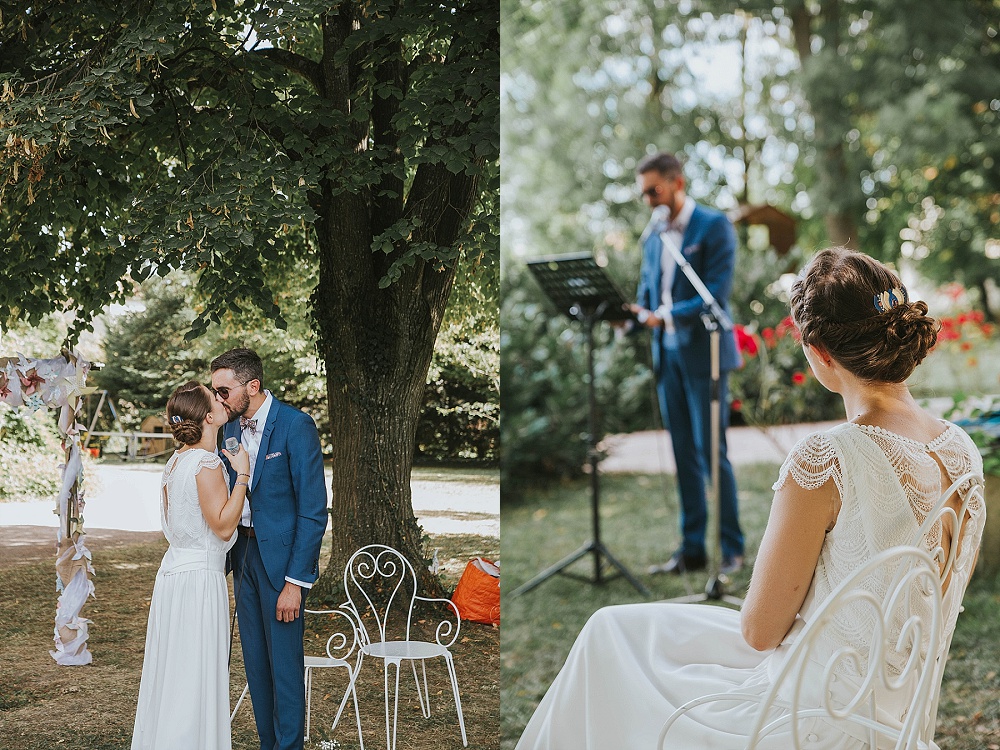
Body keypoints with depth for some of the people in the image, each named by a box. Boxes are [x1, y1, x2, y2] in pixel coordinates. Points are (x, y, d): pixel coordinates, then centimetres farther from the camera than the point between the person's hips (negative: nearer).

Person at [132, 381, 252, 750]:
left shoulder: (177, 460, 11)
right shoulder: (206, 463, -17)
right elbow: (223, 526, -18)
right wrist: (242, 474, -14)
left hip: (173, 572, 9)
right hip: (200, 577, -9)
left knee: (171, 672, 15)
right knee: (196, 676, -1)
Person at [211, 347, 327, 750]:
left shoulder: (296, 425, -14)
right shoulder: (231, 429, 7)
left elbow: (314, 510, -16)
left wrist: (295, 581, -19)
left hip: (282, 557, -7)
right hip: (243, 552, 7)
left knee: (284, 663, -1)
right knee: (255, 661, 13)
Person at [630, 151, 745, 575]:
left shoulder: (713, 226, -5)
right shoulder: (652, 238, 16)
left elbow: (716, 293, -14)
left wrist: (666, 316, -25)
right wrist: (637, 311, -6)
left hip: (703, 354, -6)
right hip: (667, 356, 6)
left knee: (712, 453, -6)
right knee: (684, 456, 8)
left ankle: (732, 550, 3)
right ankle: (692, 549, 13)